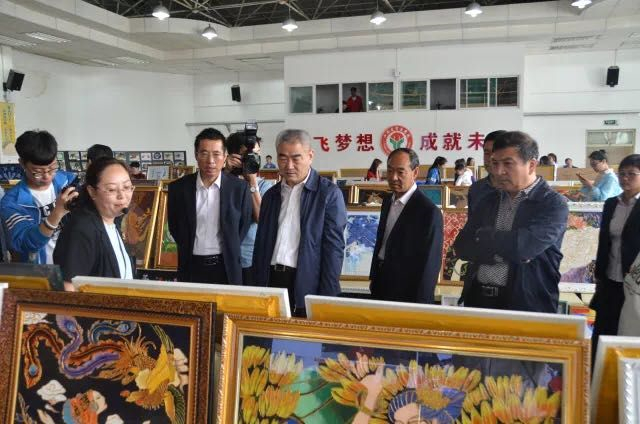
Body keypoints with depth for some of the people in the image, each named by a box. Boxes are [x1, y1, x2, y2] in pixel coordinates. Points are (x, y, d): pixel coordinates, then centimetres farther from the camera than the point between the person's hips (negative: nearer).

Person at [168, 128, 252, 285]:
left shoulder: (239, 188, -5)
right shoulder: (178, 188, -2)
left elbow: (244, 226, 5)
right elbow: (174, 227, 9)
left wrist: (228, 253, 7)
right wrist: (188, 251, 10)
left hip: (226, 268, -1)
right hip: (191, 268, 1)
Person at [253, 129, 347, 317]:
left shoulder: (329, 193, -5)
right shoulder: (271, 195, 13)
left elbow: (334, 248, -8)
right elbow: (261, 245, 16)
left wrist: (326, 301, -13)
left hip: (307, 287, -5)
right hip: (271, 281, 5)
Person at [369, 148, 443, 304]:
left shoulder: (429, 211, -18)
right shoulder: (388, 201, 6)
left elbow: (430, 263, -16)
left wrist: (419, 304, -14)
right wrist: (374, 278, 15)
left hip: (407, 295, -7)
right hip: (381, 288, 7)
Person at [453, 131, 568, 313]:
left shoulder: (553, 204, -7)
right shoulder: (489, 201, 10)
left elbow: (523, 246, -22)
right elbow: (462, 247, 1)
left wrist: (484, 235, -5)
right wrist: (503, 252, -13)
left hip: (526, 305, -4)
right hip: (478, 299, 5)